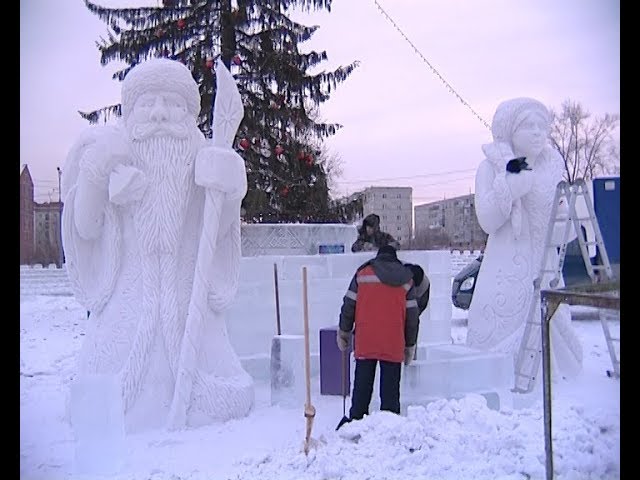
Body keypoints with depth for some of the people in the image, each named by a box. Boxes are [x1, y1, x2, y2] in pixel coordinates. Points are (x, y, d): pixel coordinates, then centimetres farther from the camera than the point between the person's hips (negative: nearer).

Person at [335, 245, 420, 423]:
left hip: (365, 341, -1)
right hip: (394, 344, 1)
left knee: (362, 384, 7)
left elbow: (348, 306, 4)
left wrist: (343, 333, 15)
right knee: (390, 386, 6)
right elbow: (412, 316, 11)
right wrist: (410, 345, 18)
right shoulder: (406, 280, 10)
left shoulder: (363, 273, 5)